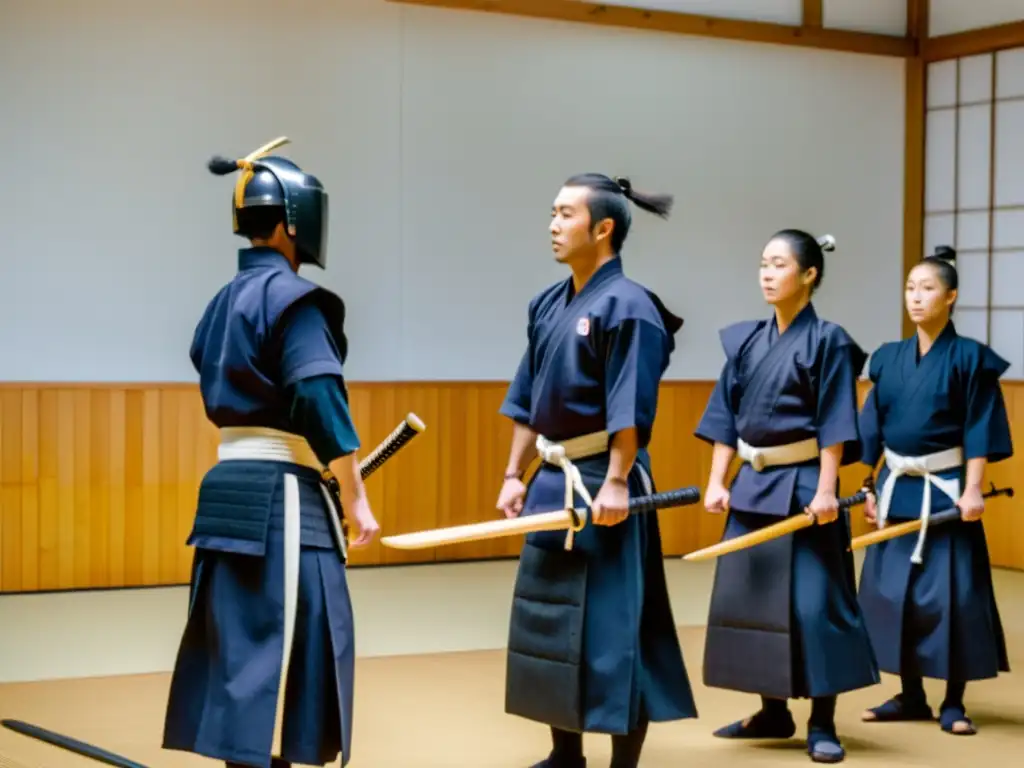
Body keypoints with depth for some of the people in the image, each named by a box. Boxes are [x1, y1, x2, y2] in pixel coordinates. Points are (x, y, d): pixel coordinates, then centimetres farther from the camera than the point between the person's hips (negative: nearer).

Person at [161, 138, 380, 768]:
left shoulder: (225, 302, 16)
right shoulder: (291, 296, -10)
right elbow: (319, 400, -17)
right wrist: (356, 499, -13)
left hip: (231, 487, 9)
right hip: (279, 495, -9)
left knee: (241, 647, 12)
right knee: (279, 653, -6)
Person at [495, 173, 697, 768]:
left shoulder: (627, 306, -13)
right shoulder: (549, 305, 11)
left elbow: (631, 410, -18)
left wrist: (615, 483, -21)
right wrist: (516, 476, 12)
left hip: (601, 483, -9)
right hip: (552, 481, 9)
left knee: (612, 625, -4)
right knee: (549, 617, 13)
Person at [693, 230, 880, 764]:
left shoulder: (827, 341, -8)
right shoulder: (746, 340, 8)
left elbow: (834, 424, -12)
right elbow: (726, 417, 9)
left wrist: (826, 491, -17)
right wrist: (717, 482, 3)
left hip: (802, 486, -6)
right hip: (752, 486, 6)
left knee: (812, 601, -4)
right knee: (750, 597, 9)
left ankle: (822, 723, 4)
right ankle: (773, 711, 21)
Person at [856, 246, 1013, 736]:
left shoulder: (969, 358, -6)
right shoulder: (889, 358, 7)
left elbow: (979, 432, -9)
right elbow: (873, 429, 10)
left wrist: (972, 490, -16)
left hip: (945, 490, -5)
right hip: (896, 489, 5)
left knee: (952, 595, -3)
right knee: (892, 591, 6)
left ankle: (953, 703, 8)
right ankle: (910, 696, 18)